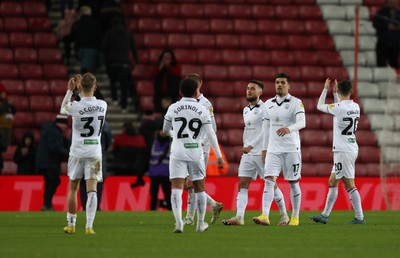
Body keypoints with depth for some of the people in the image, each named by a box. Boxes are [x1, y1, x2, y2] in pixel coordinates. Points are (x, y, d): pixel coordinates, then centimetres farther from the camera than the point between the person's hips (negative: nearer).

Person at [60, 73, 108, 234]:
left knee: (73, 189, 14)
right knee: (92, 189, -4)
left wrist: (70, 90, 12)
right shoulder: (102, 105, -4)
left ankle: (71, 225, 22)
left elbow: (62, 110, 9)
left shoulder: (75, 106, -14)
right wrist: (83, 87, 19)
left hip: (77, 152, -1)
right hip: (95, 152, 1)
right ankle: (89, 226, -15)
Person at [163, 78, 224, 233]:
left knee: (177, 188, -6)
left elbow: (165, 130, 13)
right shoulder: (202, 110, 0)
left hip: (178, 152, -1)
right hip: (196, 152, 1)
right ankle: (200, 224, 23)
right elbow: (211, 134, -1)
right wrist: (219, 155, 4)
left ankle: (178, 222, -23)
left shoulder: (173, 108, 1)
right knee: (199, 187, 14)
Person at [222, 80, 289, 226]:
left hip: (262, 152, -7)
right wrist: (244, 147, 17)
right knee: (242, 184, -4)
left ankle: (284, 214, 12)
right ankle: (239, 217, -11)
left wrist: (251, 146, -23)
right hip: (247, 153, 7)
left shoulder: (264, 108, -9)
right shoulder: (246, 110, 16)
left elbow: (265, 131, -18)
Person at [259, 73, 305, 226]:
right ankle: (265, 215, -20)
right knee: (269, 181, -10)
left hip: (291, 149, -4)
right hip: (273, 149, 4)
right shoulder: (268, 104, 11)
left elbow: (302, 122, -20)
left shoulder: (296, 103, -4)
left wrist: (288, 128, -39)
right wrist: (264, 149, 15)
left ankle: (295, 217, 14)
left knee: (293, 183, 4)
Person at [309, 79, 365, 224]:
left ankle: (359, 217, -6)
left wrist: (326, 89, 13)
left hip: (343, 151, -8)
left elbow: (320, 106, 1)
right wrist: (335, 92, 37)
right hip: (351, 149, 8)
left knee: (349, 185, -6)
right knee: (332, 182, 12)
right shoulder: (355, 107, 7)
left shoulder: (339, 108, -14)